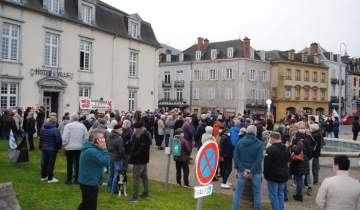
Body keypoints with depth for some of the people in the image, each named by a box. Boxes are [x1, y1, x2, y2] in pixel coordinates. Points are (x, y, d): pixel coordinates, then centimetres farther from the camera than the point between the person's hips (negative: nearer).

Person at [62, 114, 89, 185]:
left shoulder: (68, 125, -10)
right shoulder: (82, 126, 1)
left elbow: (65, 137, -13)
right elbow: (86, 137, -1)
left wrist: (64, 144, 2)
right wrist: (82, 144, 9)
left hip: (70, 147, -3)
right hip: (80, 147, 3)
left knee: (70, 163, 5)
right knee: (78, 163, 11)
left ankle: (69, 179, 11)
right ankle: (77, 179, 17)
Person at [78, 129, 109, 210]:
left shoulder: (89, 148, 8)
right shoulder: (92, 151, -27)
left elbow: (101, 160, 12)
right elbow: (105, 161, -28)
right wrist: (104, 148, -25)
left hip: (86, 181, 11)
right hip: (90, 183, -11)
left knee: (85, 203, 26)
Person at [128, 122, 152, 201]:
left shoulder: (143, 136, -22)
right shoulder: (146, 134, 10)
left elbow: (141, 150, -26)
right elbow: (134, 144, 14)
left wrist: (134, 155, -18)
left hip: (139, 160, -10)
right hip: (144, 159, 10)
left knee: (136, 177, -3)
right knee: (144, 176, 17)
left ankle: (135, 196, 3)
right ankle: (146, 193, 28)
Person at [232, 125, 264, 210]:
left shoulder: (239, 142, 0)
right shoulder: (260, 143, -7)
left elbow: (236, 157, -6)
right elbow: (259, 159, -16)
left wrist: (243, 170, -10)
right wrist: (252, 171, -15)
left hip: (242, 171, 2)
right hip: (255, 172, -2)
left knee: (238, 192, 10)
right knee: (257, 193, 13)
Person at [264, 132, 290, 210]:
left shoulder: (270, 149, -18)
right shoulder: (286, 149, 7)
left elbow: (267, 164, -16)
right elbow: (287, 160, 17)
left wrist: (266, 175, -4)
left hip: (273, 176, -7)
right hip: (284, 175, 7)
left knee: (273, 195, 3)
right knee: (281, 193, 19)